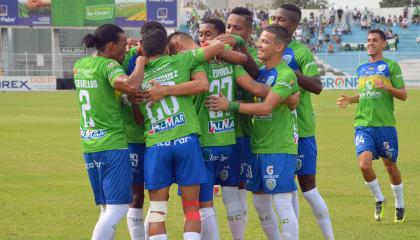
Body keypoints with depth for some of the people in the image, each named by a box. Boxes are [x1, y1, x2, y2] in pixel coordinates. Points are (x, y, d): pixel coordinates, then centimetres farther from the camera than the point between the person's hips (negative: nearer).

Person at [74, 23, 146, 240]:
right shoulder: (108, 66, -13)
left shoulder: (79, 66, 11)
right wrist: (141, 62, -14)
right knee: (118, 208, -8)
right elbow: (131, 86, -30)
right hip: (113, 144, -8)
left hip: (89, 146, 8)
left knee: (107, 209, 13)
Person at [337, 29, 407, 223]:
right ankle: (379, 200, 10)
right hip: (363, 125, 3)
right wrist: (350, 99, 9)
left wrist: (387, 87, -20)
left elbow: (403, 95, -3)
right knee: (364, 164, -14)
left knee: (390, 165, 6)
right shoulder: (362, 68, 15)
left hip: (384, 124, -3)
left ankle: (400, 205, 25)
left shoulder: (391, 66, -1)